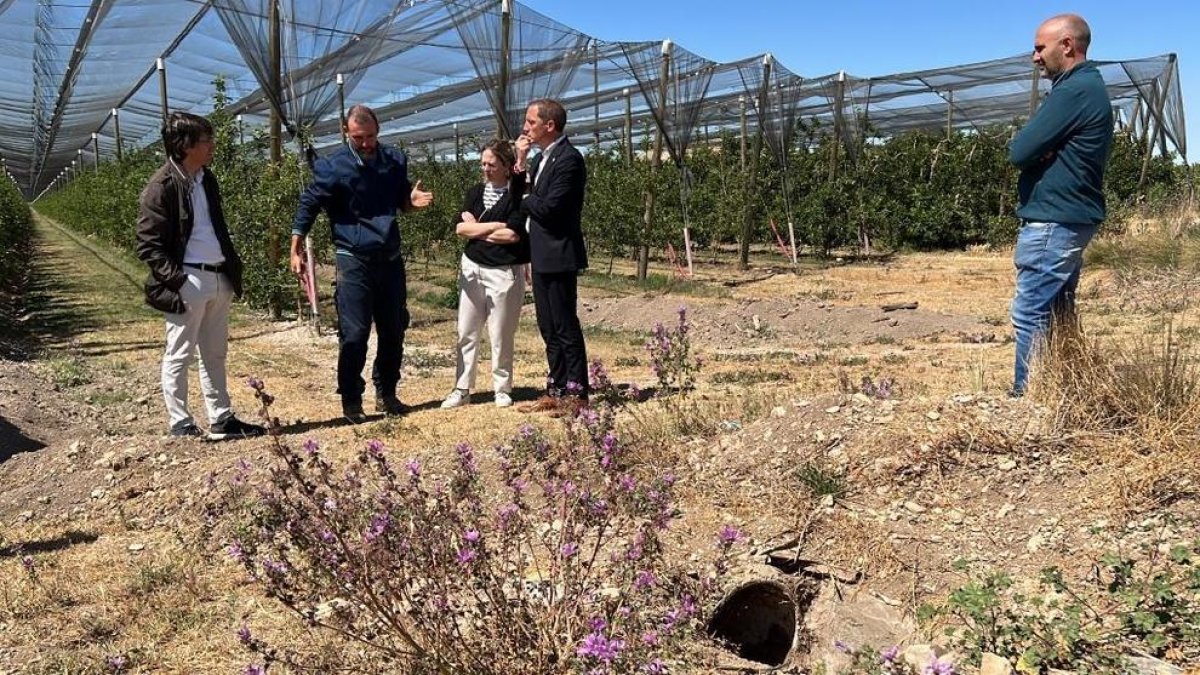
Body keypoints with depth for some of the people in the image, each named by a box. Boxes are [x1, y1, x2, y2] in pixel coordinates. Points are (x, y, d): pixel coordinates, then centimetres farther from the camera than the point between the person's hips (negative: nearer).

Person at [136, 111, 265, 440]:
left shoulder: (206, 179, 12)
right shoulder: (161, 187, -11)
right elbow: (148, 246, -12)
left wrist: (234, 265, 13)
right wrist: (176, 279, -19)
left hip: (219, 278, 8)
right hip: (187, 281, -8)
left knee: (215, 354, 14)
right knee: (179, 356, 3)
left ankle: (221, 419, 22)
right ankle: (180, 423, 13)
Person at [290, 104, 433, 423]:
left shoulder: (395, 161, 5)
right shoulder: (333, 167, -8)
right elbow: (308, 206, -1)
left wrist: (412, 200, -5)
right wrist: (296, 250, -5)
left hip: (390, 258, 5)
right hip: (354, 260, -4)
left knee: (393, 330, 10)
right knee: (354, 333, -5)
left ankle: (386, 393, 26)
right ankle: (351, 400, 9)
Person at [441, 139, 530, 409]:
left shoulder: (517, 195, -7)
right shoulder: (475, 192, 9)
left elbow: (513, 235, -19)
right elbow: (460, 227, -3)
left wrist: (477, 230, -7)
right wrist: (494, 226, -12)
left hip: (504, 272, -5)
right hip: (472, 268, 5)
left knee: (501, 336, 3)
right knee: (466, 333, 7)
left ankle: (502, 389, 18)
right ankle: (462, 390, 14)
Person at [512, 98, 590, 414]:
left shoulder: (569, 159, -14)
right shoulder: (540, 158, 15)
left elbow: (547, 208, -22)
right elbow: (522, 195, 10)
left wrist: (524, 200, -3)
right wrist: (520, 163, 0)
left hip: (558, 256, -9)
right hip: (542, 256, 10)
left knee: (565, 327, -3)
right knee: (550, 329, 13)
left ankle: (575, 394, 6)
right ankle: (556, 391, 21)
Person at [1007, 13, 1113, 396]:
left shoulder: (1074, 90, -17)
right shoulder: (1087, 86, 17)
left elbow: (1018, 152, -19)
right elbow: (1041, 148, 15)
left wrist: (1036, 149, 0)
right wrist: (1041, 149, -6)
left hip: (1054, 222, -11)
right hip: (1068, 218, 11)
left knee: (1031, 314, -7)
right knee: (1058, 313, 14)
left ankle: (1028, 397, -2)